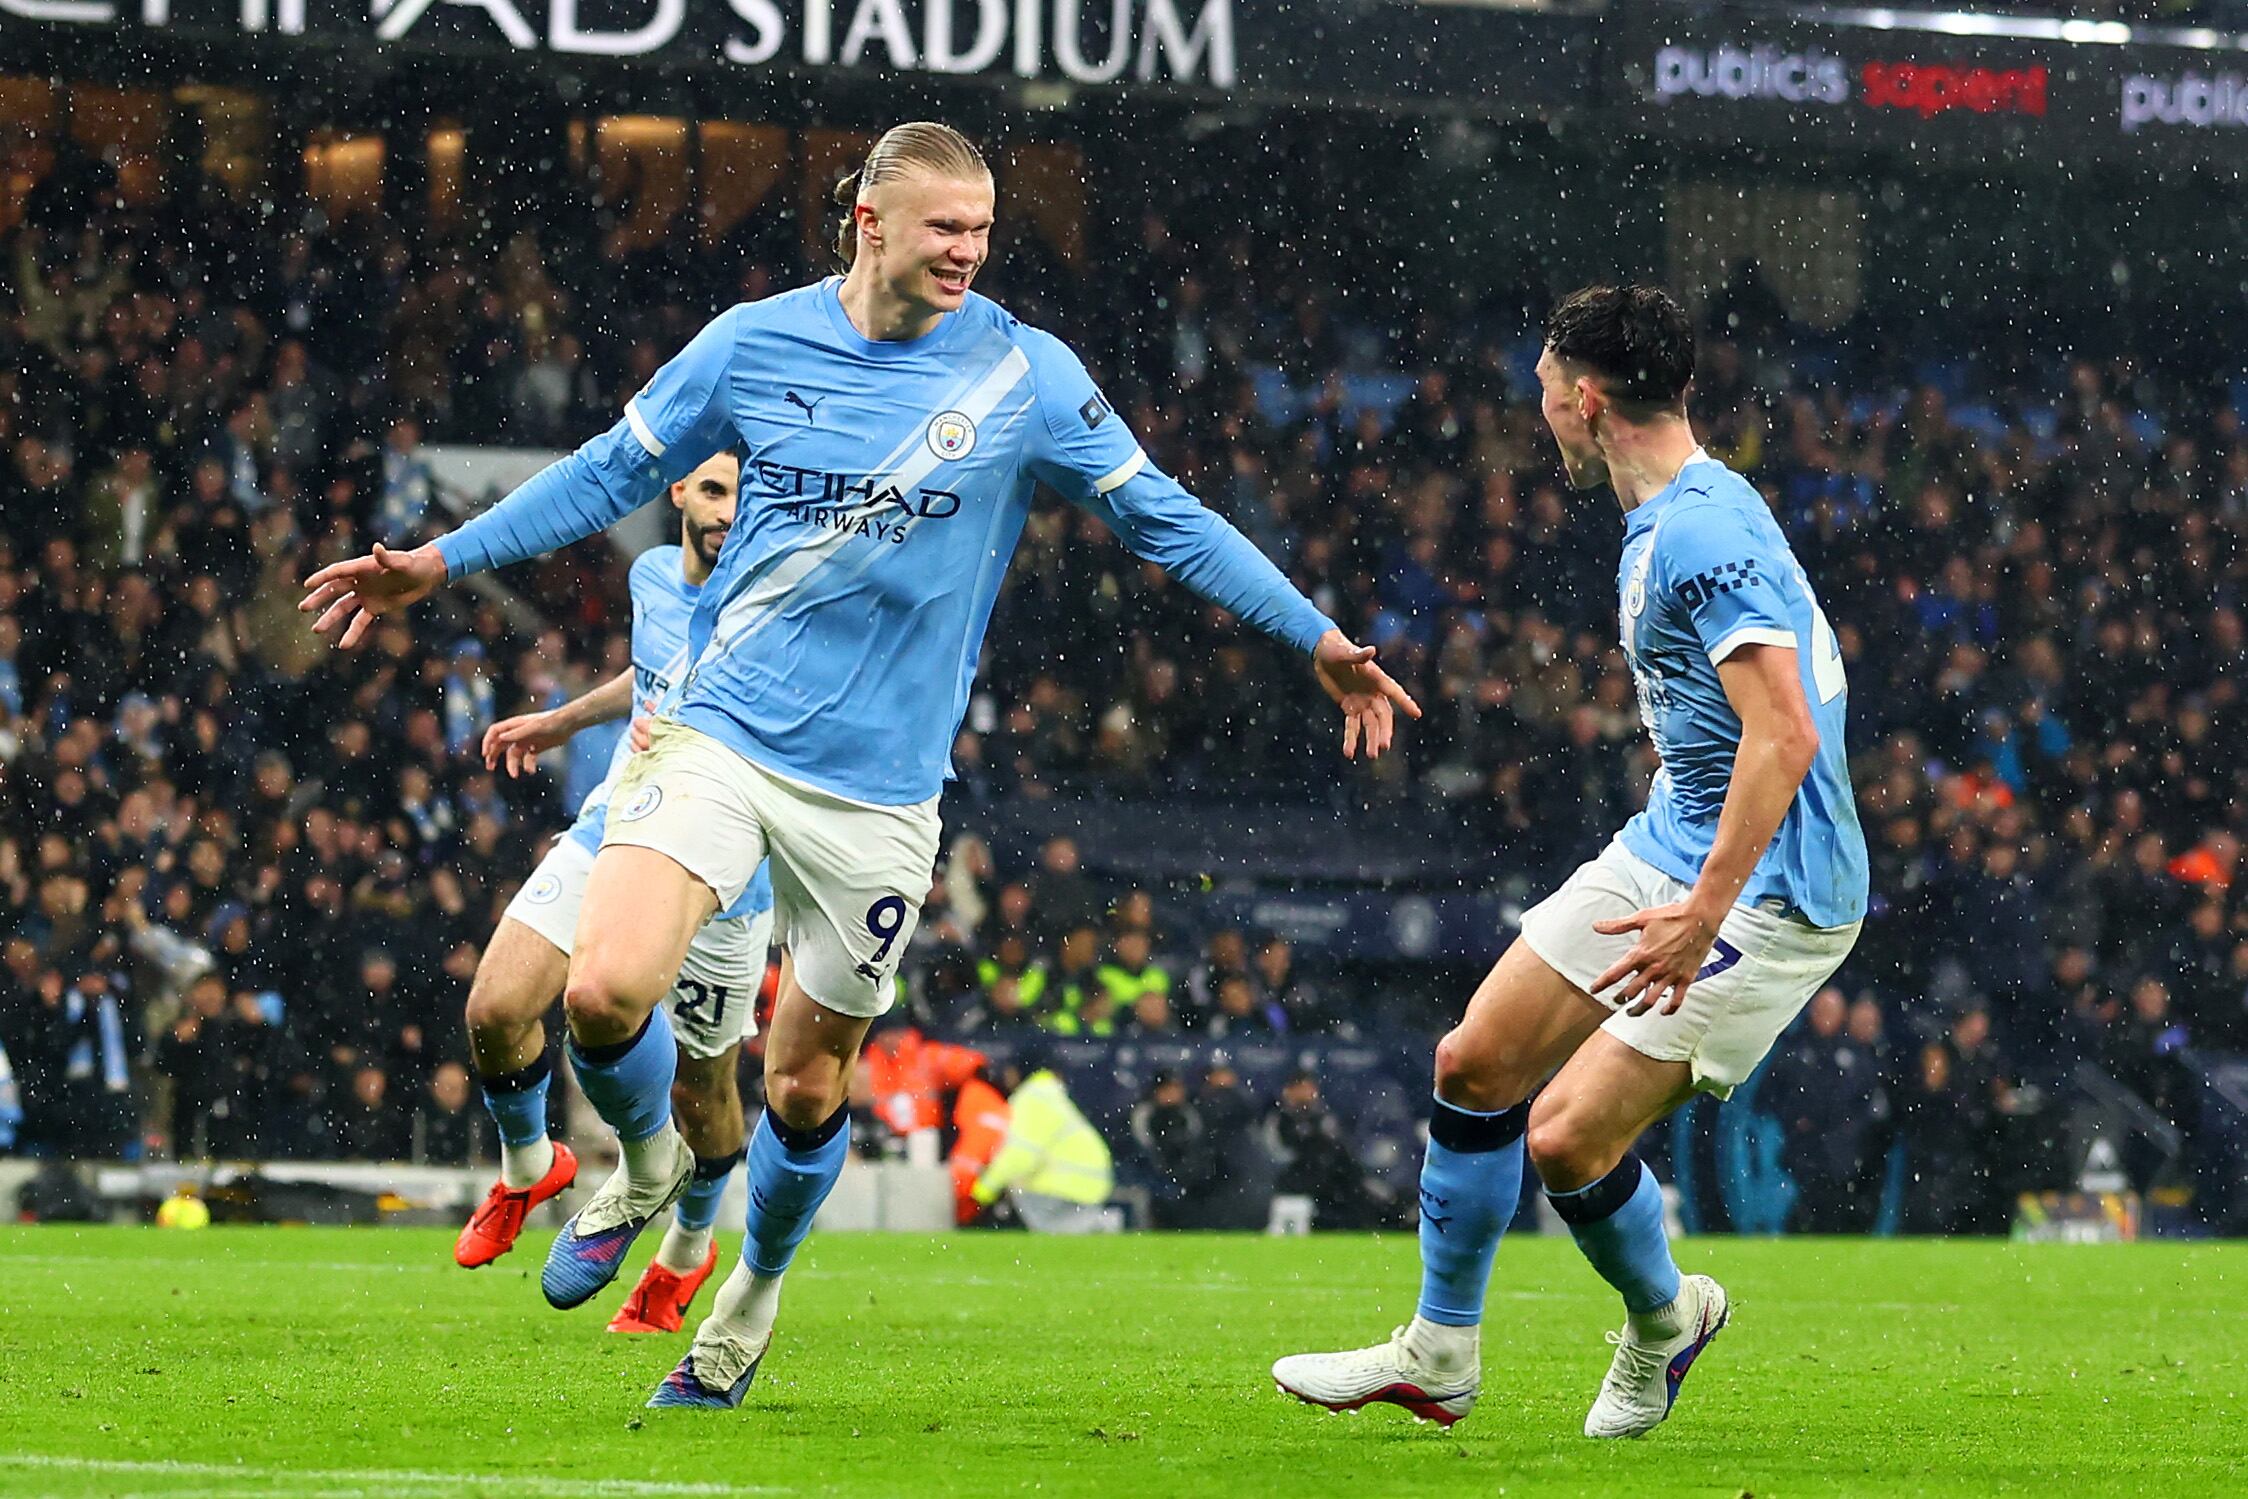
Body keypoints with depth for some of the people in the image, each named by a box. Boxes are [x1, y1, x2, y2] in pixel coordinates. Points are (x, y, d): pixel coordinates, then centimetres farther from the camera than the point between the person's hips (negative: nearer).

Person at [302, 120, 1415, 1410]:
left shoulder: (1026, 374, -3)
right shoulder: (754, 345, 0)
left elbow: (1165, 520, 5)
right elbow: (611, 475, 13)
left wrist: (1321, 641, 2)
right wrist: (437, 565, 13)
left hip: (880, 788, 0)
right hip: (721, 736, 0)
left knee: (808, 1086, 6)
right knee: (605, 992, -20)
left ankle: (754, 1296, 35)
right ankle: (646, 1165, 14)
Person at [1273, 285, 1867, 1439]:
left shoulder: (1703, 534, -23)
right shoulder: (1663, 521, 10)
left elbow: (1784, 734, -31)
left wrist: (1706, 911, -33)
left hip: (1769, 890, -10)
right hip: (1670, 851, 10)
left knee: (1566, 1137, -13)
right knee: (1475, 1062, 8)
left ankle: (1664, 1319, 18)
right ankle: (1438, 1354, 22)